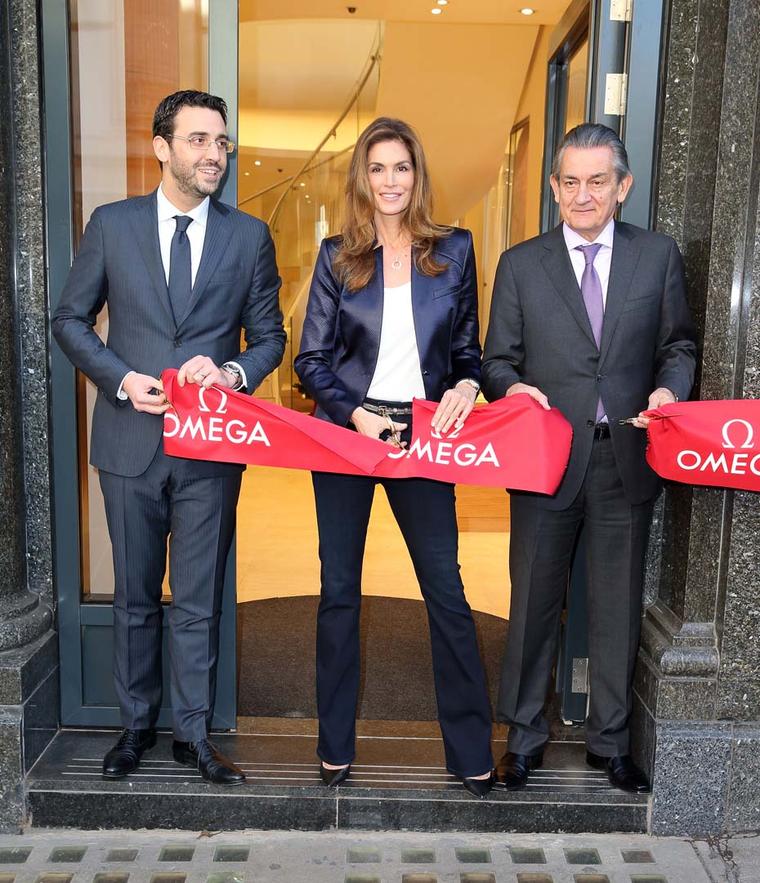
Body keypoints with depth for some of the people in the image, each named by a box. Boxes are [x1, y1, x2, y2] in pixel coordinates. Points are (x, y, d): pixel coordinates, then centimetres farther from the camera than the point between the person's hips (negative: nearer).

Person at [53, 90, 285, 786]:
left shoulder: (249, 236, 5)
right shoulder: (112, 225, 3)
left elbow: (269, 336, 8)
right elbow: (71, 320, 7)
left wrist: (233, 373, -13)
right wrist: (122, 379, -9)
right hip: (132, 439, 0)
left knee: (198, 602, 7)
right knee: (135, 597, 13)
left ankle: (195, 733, 23)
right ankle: (137, 724, 31)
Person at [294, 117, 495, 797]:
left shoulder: (454, 249, 6)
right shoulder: (338, 257, 4)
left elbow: (468, 346, 10)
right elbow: (312, 358, 3)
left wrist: (466, 386, -11)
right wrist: (358, 415, -12)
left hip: (423, 434, 0)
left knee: (446, 588, 1)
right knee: (340, 590, 7)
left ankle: (473, 753, 16)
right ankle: (336, 747, 22)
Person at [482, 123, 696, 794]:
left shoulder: (659, 255, 7)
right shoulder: (521, 263, 5)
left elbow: (678, 343, 10)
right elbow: (498, 358, 5)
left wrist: (669, 386, -10)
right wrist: (513, 388, -16)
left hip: (626, 458, 1)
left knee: (618, 606, 11)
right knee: (534, 602, 10)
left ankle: (611, 741, 30)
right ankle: (526, 736, 28)